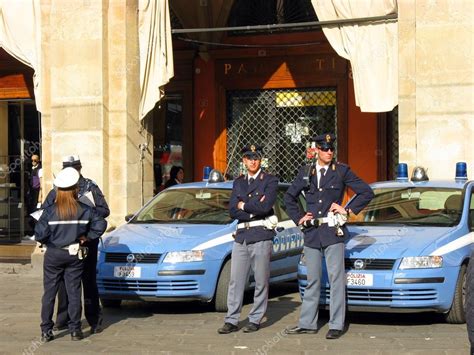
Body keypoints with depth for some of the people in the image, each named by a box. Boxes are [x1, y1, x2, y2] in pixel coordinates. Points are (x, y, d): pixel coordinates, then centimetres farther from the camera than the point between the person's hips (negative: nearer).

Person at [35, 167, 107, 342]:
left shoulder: (50, 211, -11)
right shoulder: (84, 210, -6)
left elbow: (39, 235, -14)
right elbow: (100, 224, -10)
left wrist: (48, 241, 6)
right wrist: (87, 237, 2)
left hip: (53, 255, -1)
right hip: (75, 255, 1)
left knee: (49, 293, 7)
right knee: (74, 292, 8)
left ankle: (46, 331, 7)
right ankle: (75, 330, 9)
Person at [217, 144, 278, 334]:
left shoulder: (270, 181, 0)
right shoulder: (238, 182, 16)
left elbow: (265, 207, -15)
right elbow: (232, 211, 6)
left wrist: (244, 205, -2)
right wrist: (254, 208, -6)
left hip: (261, 235, -4)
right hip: (241, 235, 4)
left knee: (261, 281, 2)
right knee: (235, 280, 2)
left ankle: (255, 320, 10)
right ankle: (231, 320, 5)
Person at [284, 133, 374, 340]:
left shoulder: (342, 171, 2)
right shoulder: (305, 173, 11)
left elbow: (366, 192, 3)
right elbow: (289, 197, 22)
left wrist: (348, 210, -2)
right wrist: (298, 218, 11)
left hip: (333, 232, -3)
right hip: (311, 233, 3)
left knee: (336, 279, -4)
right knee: (312, 281, 10)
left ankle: (336, 325, -1)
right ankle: (307, 324, 15)